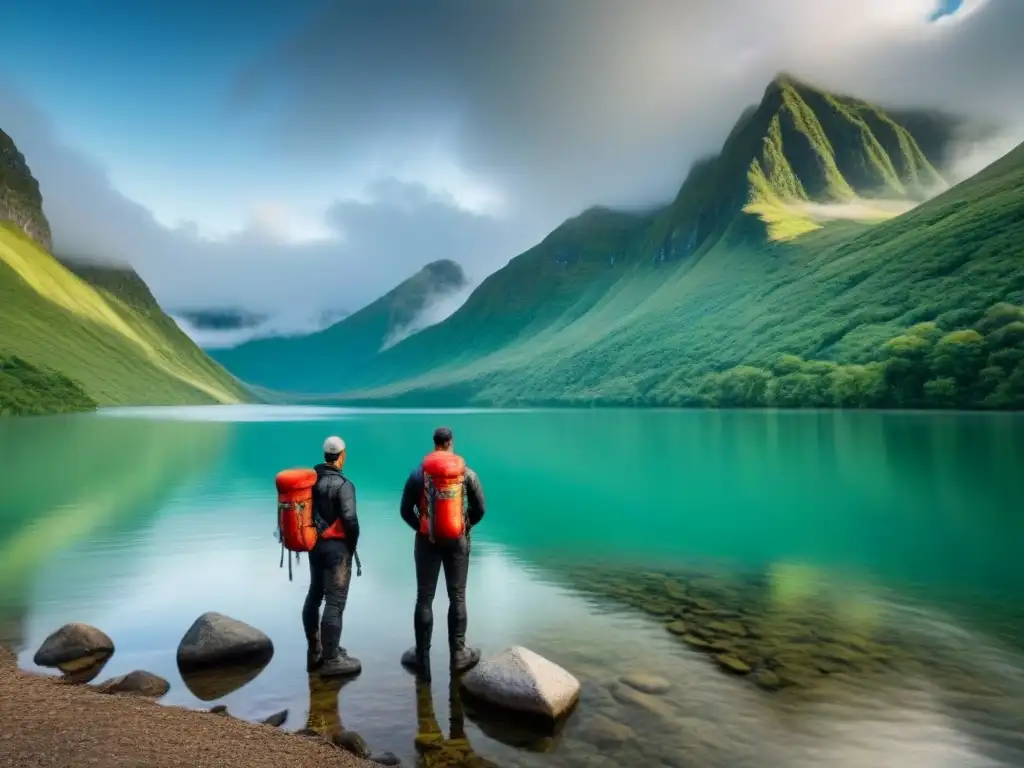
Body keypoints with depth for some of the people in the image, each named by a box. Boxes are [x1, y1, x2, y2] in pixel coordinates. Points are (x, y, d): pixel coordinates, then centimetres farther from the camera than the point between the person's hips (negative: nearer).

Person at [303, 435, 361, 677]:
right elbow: (350, 519, -22)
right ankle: (331, 659, 5)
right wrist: (352, 544, -5)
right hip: (336, 546, -8)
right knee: (335, 601, -1)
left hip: (314, 544, 8)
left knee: (314, 595, 17)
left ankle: (315, 651, 30)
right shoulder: (343, 484, -17)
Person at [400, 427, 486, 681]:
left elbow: (406, 510, -1)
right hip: (457, 540, 0)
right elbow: (479, 509, 0)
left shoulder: (419, 472, -3)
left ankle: (422, 658, 13)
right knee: (457, 596, 10)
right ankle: (458, 654, 16)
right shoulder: (467, 472, -2)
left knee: (424, 598, 7)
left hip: (427, 540, 0)